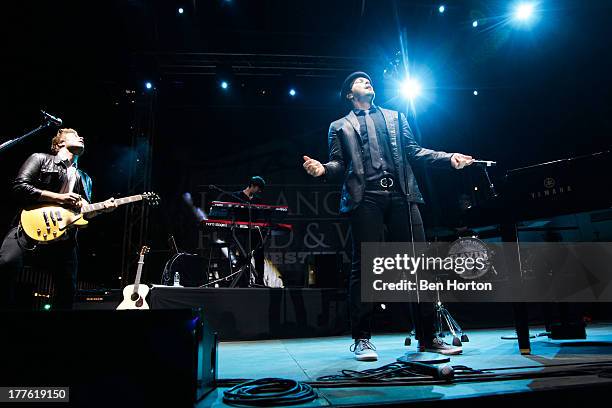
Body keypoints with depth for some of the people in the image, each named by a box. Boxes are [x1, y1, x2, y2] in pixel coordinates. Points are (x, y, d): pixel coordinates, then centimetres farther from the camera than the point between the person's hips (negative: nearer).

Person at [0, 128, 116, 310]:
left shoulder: (83, 178, 24)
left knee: (67, 290, 2)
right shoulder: (40, 158, 9)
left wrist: (101, 208, 0)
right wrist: (59, 198, -9)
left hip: (64, 237, 5)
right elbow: (19, 187, -5)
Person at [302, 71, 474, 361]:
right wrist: (323, 169, -12)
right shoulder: (340, 127, 21)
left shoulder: (395, 117, 28)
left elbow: (413, 151, 20)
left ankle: (427, 337, 8)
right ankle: (362, 339, 4)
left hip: (401, 195, 3)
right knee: (364, 265, -6)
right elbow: (339, 164, 11)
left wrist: (448, 158, 5)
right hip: (365, 198, -2)